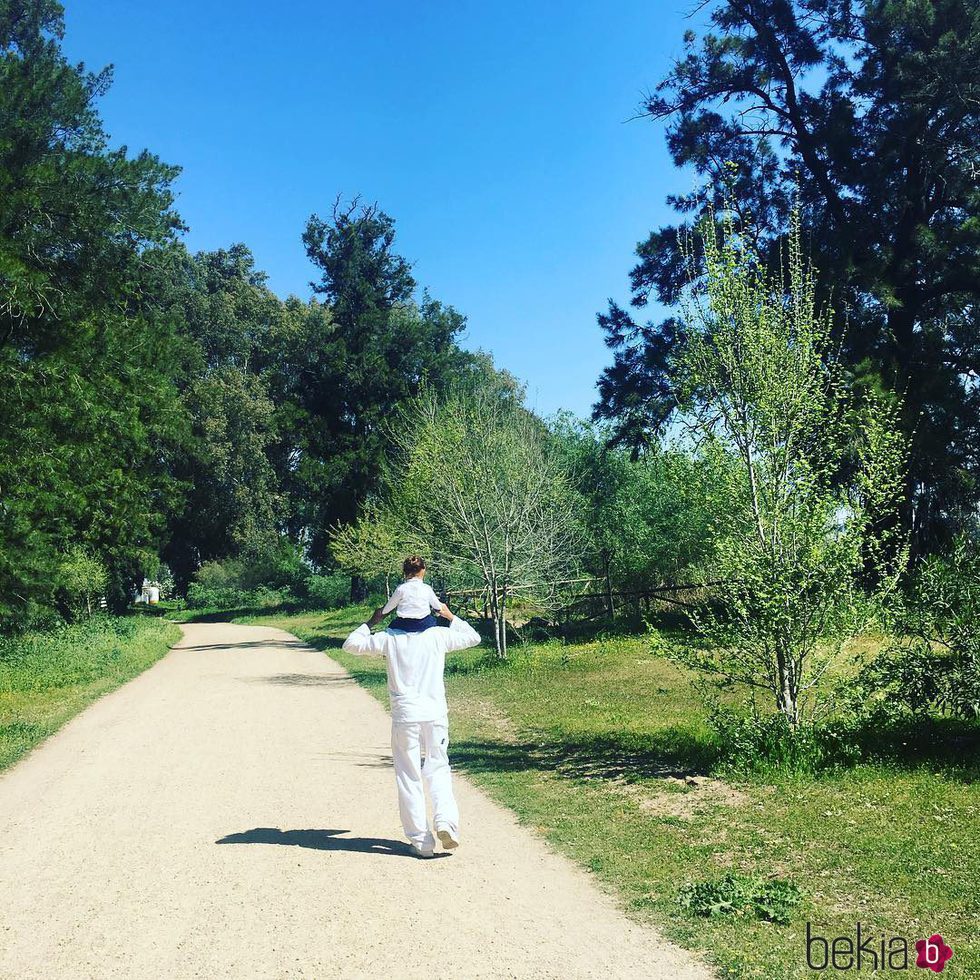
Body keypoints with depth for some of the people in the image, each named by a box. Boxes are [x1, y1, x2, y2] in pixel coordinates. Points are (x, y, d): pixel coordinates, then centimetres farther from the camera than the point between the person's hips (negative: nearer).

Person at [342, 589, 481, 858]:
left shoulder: (389, 638, 3)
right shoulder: (438, 635, 4)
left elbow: (351, 644, 14)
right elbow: (473, 637, 20)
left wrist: (372, 622, 21)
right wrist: (450, 617, 26)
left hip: (404, 717, -1)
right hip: (435, 715, 1)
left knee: (409, 777, 6)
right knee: (438, 769, 14)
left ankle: (421, 841, 5)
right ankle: (446, 820, -9)